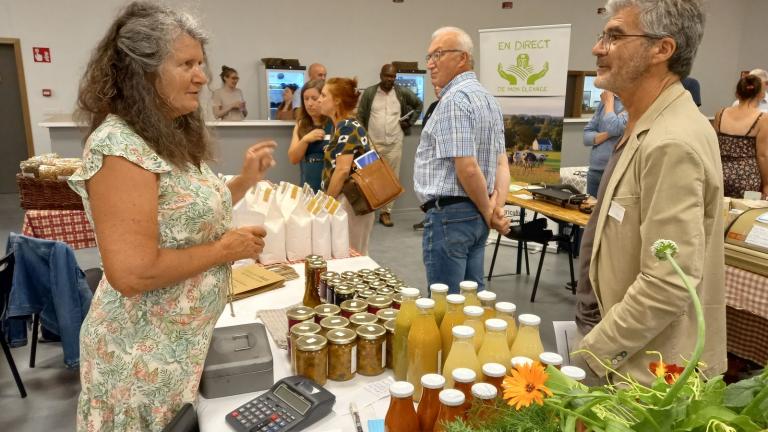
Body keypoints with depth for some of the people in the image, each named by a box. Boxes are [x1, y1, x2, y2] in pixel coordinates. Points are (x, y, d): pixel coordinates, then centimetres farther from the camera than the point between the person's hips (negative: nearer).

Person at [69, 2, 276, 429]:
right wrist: (226, 249, -19)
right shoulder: (120, 146, -24)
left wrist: (245, 179, 2)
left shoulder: (173, 136, 4)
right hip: (144, 355, -8)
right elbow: (133, 273, -29)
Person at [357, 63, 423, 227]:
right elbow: (360, 117, -1)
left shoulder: (403, 92, 2)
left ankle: (386, 212, 13)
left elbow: (419, 104, 18)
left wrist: (410, 122, 7)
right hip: (373, 143, -1)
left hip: (394, 143, 2)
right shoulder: (369, 93, -1)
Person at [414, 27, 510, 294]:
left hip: (449, 214, -9)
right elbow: (501, 163, 12)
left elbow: (467, 168, -22)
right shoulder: (487, 97, 15)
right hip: (475, 214, 10)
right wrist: (498, 207, 0)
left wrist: (488, 213, -8)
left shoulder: (454, 99, -15)